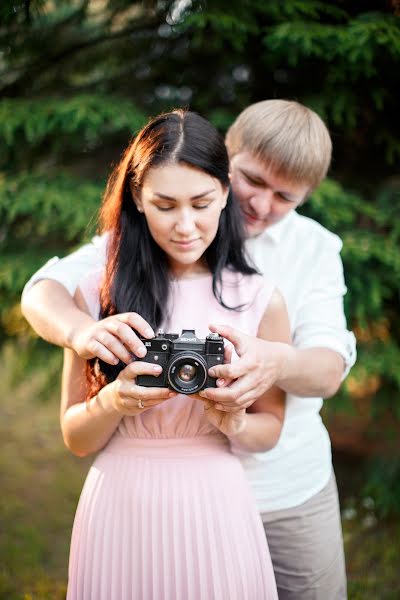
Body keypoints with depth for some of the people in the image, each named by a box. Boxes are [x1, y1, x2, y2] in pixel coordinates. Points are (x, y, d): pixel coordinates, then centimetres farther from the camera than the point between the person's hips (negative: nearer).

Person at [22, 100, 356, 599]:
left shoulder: (315, 248, -2)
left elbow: (329, 369, -13)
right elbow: (43, 289, -12)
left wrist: (279, 362, -38)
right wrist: (81, 329, -37)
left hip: (293, 494, 2)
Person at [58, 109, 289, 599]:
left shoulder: (259, 299, -3)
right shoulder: (96, 293, -4)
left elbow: (271, 427, 6)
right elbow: (75, 438, 0)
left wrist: (234, 423, -15)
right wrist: (113, 401, -20)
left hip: (214, 509, 0)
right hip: (119, 509, 0)